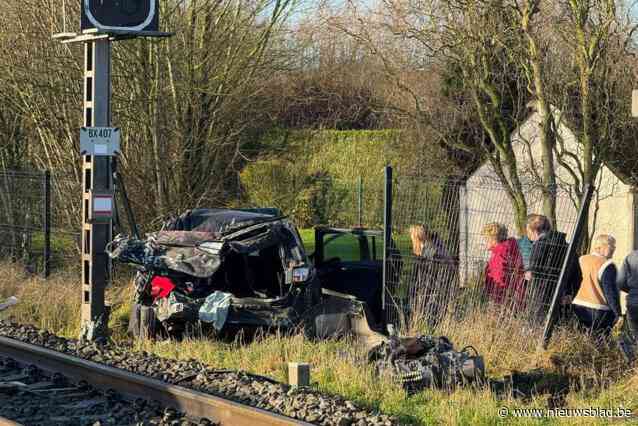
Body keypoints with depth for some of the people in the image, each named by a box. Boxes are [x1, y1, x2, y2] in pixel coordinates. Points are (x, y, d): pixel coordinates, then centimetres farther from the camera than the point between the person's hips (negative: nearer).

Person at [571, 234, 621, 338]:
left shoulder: (582, 260, 8)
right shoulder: (606, 266, -14)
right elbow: (610, 291, -15)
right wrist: (617, 313, -9)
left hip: (579, 306, 7)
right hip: (599, 310, -7)